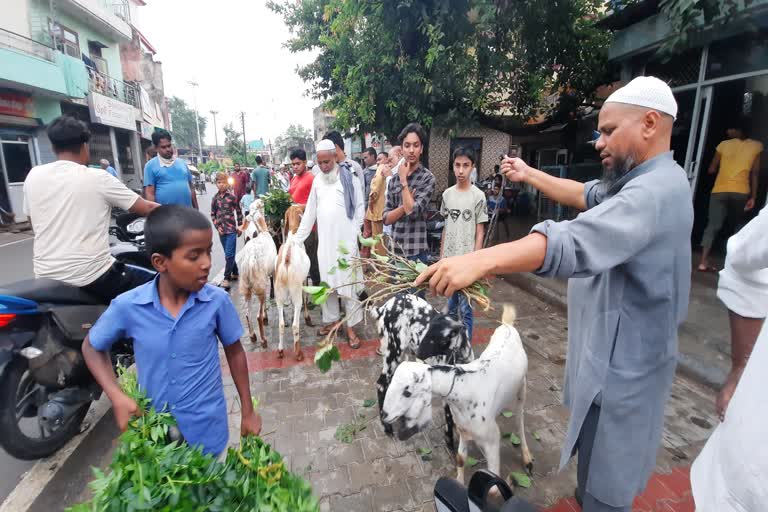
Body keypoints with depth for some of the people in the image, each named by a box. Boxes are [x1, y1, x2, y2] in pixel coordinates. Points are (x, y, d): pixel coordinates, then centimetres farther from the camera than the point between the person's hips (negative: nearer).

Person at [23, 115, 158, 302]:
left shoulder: (33, 176, 5)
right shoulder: (97, 177, -9)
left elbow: (36, 225, 16)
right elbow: (147, 208, -4)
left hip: (46, 277, 6)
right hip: (91, 276, -6)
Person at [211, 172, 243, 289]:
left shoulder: (232, 197, -5)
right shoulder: (215, 199, 4)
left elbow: (239, 212, 2)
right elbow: (212, 214, 10)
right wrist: (217, 226, -1)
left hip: (231, 229, -4)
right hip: (221, 230, 4)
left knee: (229, 254, -7)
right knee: (229, 254, 13)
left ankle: (227, 278, -3)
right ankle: (235, 273, 27)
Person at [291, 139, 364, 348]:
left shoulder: (349, 178, -4)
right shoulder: (317, 180, 11)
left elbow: (359, 208, -2)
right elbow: (310, 212, 13)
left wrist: (354, 234, -10)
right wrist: (297, 238, 12)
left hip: (345, 241, -5)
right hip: (324, 240, 5)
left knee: (348, 283, -1)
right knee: (327, 282, 12)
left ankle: (351, 326, 9)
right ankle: (331, 319, 28)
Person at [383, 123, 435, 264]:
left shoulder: (427, 178, -7)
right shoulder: (394, 178, 7)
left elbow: (413, 211, -20)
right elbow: (386, 218, 4)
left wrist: (403, 180, -11)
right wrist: (405, 205, -12)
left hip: (415, 252, -5)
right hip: (394, 249, 5)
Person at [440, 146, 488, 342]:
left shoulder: (478, 196, -8)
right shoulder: (447, 194, 5)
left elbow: (480, 232, -6)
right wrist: (441, 256, 11)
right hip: (449, 258, 5)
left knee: (465, 306, 2)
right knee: (451, 301, 18)